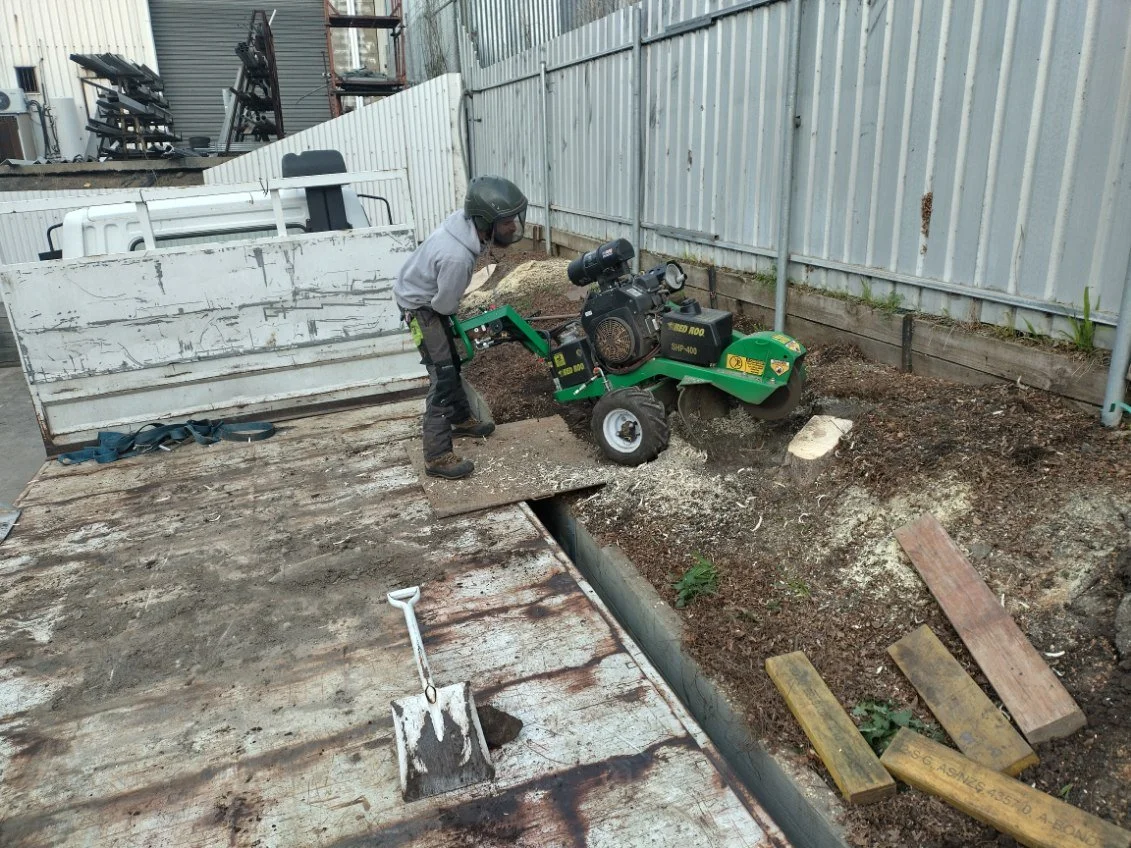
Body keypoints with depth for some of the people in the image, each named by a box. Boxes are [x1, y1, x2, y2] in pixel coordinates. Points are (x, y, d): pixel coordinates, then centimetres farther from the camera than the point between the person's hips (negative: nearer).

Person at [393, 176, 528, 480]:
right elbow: (445, 304, -24)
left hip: (430, 296, 9)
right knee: (442, 375, -12)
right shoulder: (457, 257, -40)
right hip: (421, 306, -9)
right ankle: (437, 457, -8)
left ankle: (461, 420, 41)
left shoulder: (464, 221, -14)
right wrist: (451, 315, -1)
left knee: (452, 363, 21)